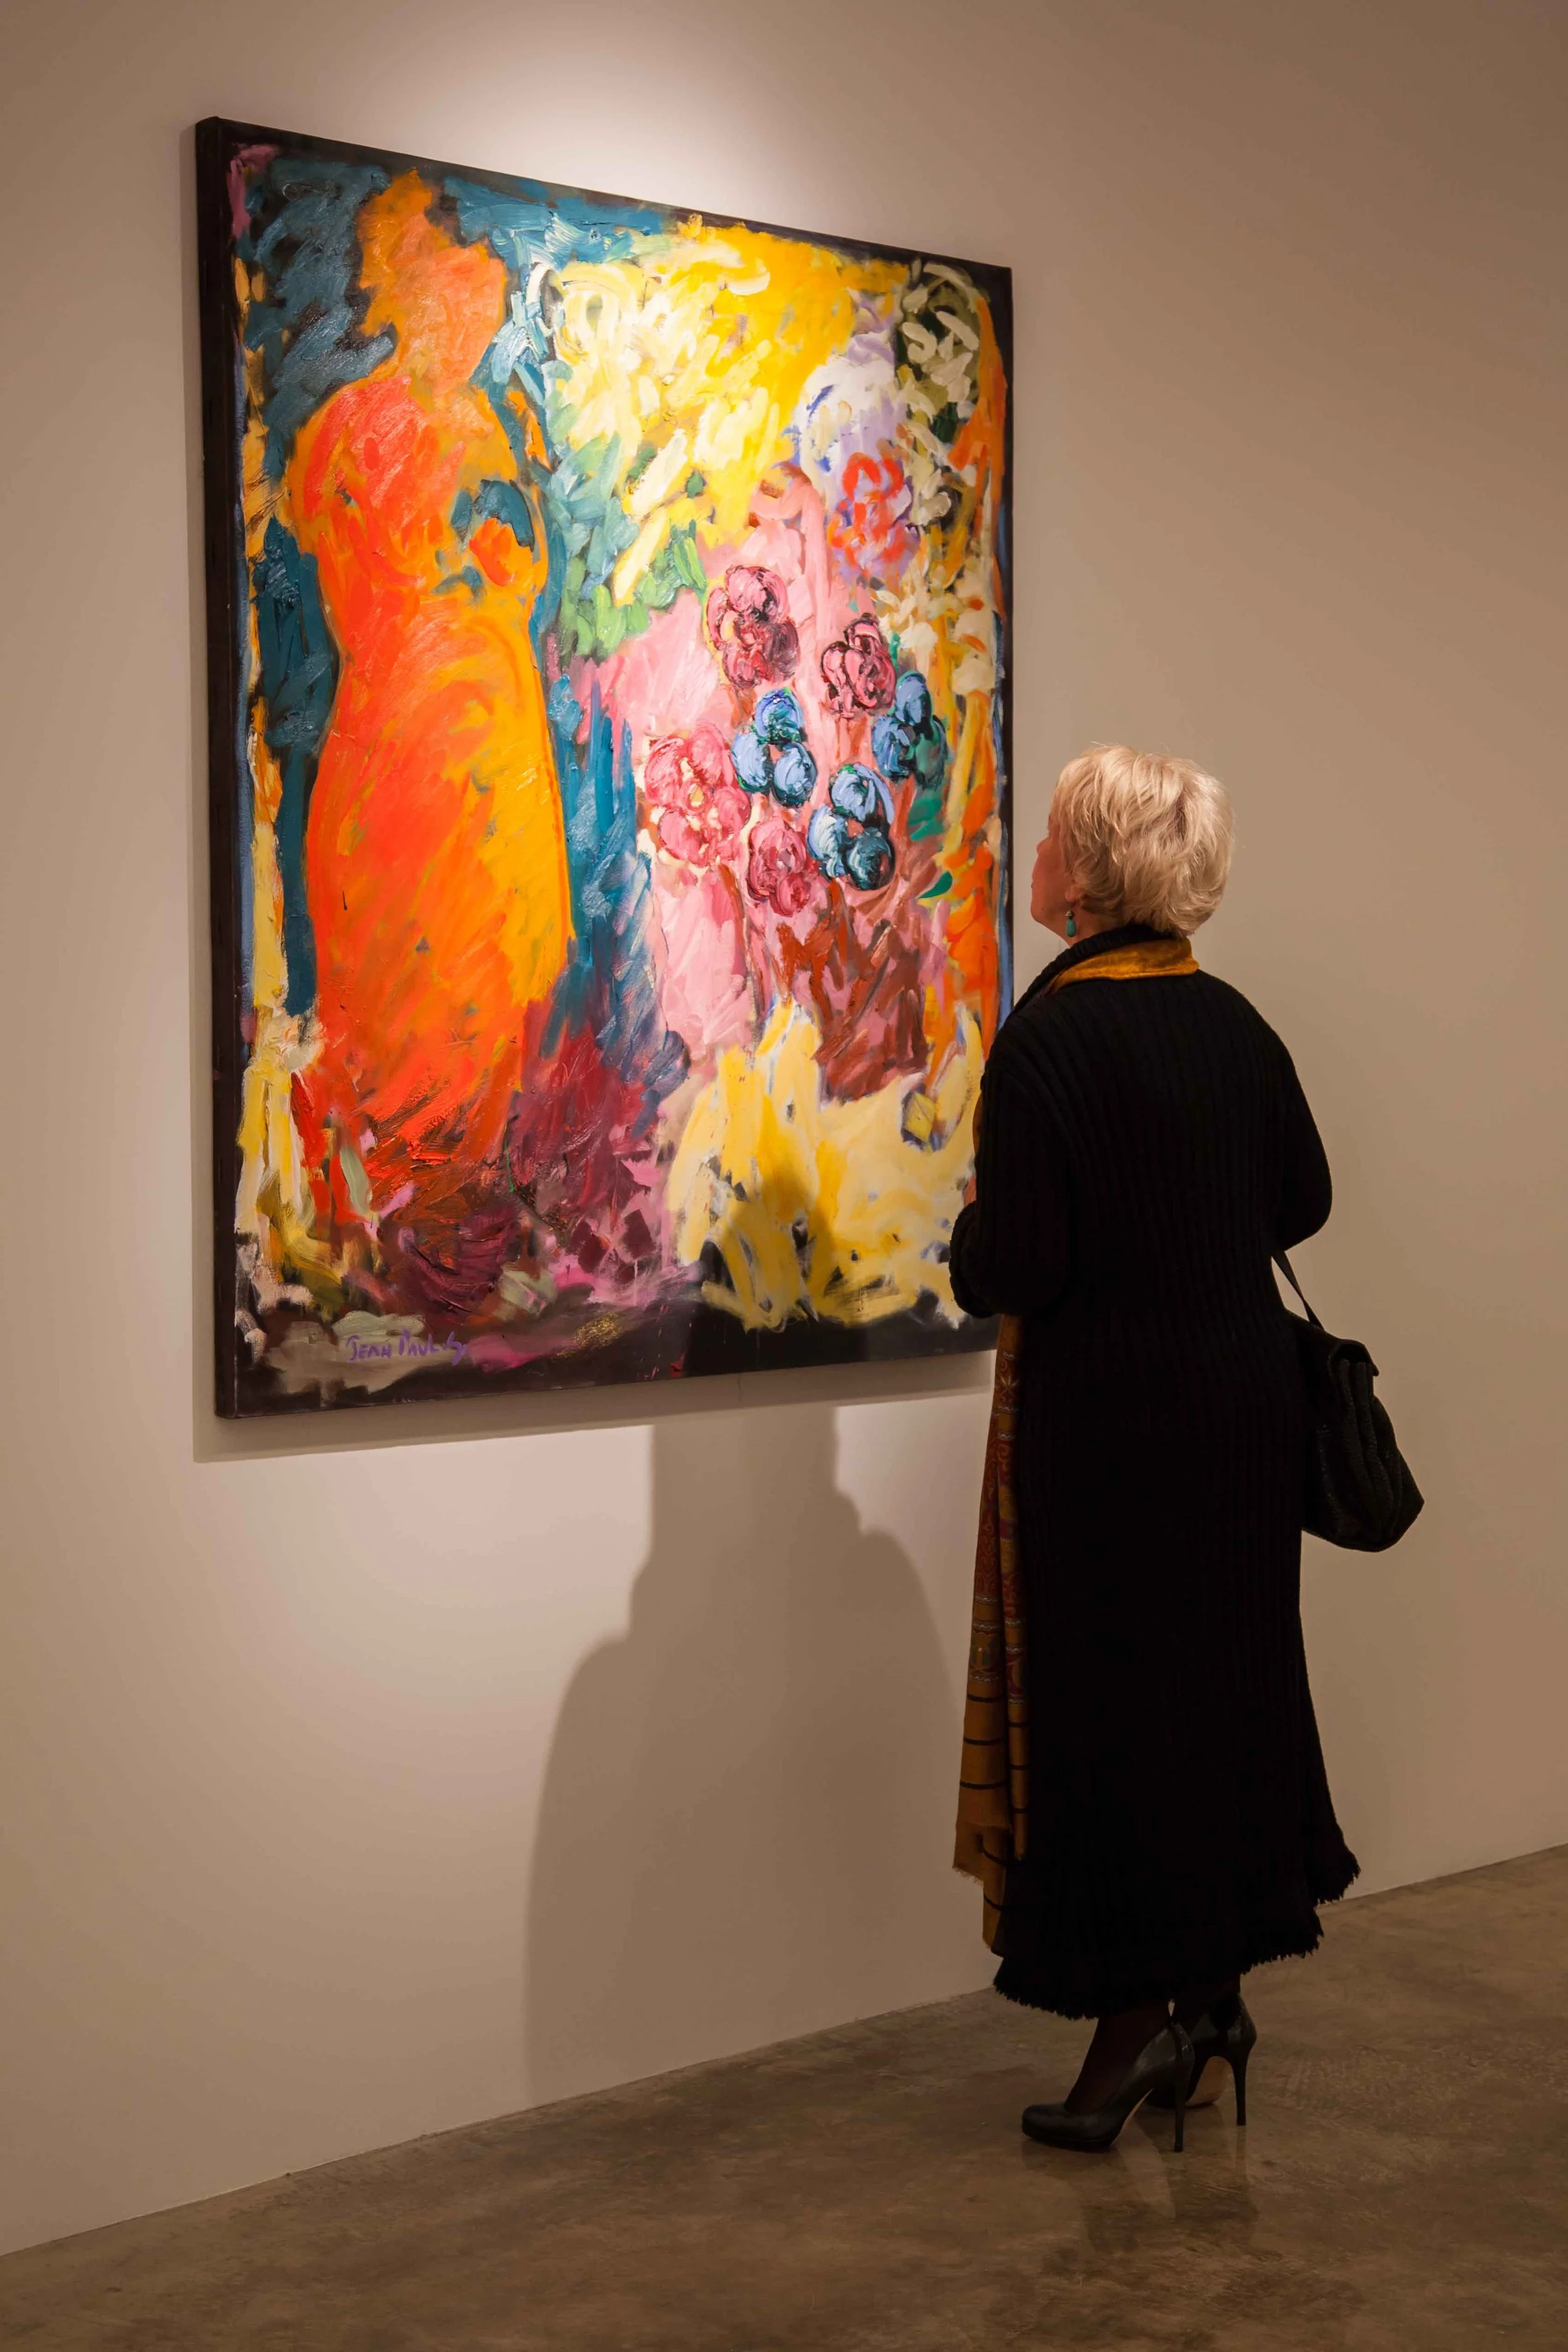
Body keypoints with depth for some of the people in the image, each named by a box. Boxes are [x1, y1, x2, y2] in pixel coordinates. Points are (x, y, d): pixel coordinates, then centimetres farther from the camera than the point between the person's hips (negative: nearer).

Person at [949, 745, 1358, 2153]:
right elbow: (1304, 1201, 14)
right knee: (1229, 1684, 16)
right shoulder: (1234, 1021, 3)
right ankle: (1215, 1997, 26)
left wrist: (965, 1240, 2)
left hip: (1114, 1418, -6)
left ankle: (1136, 2016, 9)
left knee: (1109, 1707, 4)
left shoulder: (1048, 1039, -17)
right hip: (1251, 1403, 7)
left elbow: (1012, 1271, -19)